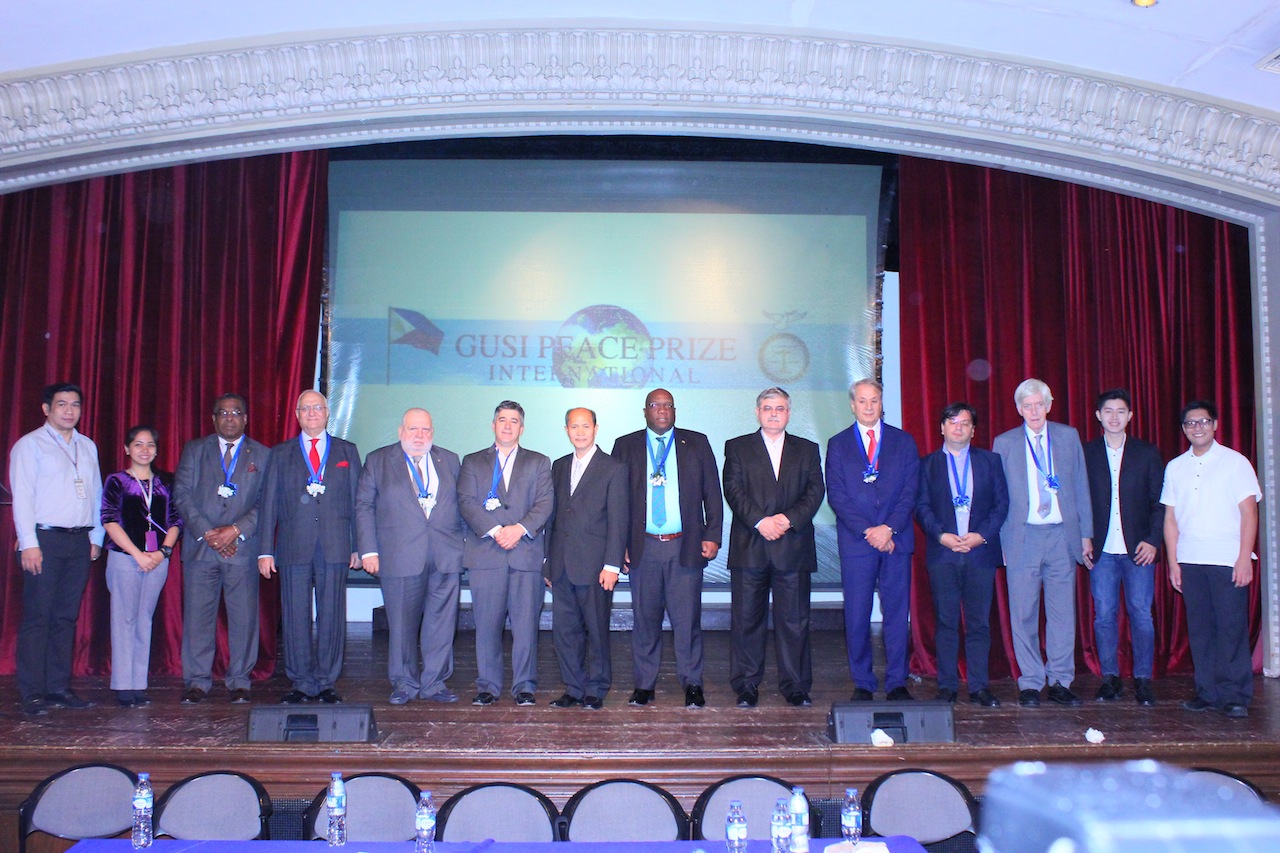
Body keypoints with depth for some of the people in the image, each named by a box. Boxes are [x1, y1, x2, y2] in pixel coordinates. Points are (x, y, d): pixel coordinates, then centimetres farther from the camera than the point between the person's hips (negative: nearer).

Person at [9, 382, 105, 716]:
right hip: (45, 540, -5)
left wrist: (96, 537, 12)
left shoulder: (87, 446, 17)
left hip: (80, 542, 5)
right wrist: (29, 543, -12)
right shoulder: (30, 445, 1)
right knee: (37, 618, -3)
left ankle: (59, 688, 13)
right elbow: (22, 496, -5)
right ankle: (33, 693, 1)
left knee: (66, 618, 8)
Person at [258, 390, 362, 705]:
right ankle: (302, 683, 11)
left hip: (335, 547, 0)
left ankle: (327, 682, 12)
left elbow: (356, 502, 10)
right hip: (293, 546, 0)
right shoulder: (280, 454, 13)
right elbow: (269, 504, 9)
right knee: (295, 618, 1)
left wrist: (358, 547, 4)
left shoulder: (347, 452, 13)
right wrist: (265, 550, 2)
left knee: (331, 617, 1)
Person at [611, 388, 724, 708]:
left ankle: (692, 685, 11)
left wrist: (713, 535, -2)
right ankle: (643, 685, 16)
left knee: (687, 618, 0)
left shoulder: (696, 443, 10)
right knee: (645, 618, 6)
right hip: (643, 547, 1)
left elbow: (712, 492, 8)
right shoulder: (626, 446, 9)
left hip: (686, 546, 0)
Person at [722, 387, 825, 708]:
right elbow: (733, 490, -1)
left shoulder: (807, 450, 15)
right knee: (746, 619, 2)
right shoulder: (737, 447, 11)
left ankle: (795, 686, 13)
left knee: (794, 619, 3)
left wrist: (788, 519, -12)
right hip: (749, 547, -1)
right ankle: (746, 686, 11)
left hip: (794, 546, 1)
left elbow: (815, 492, 3)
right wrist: (760, 521, -15)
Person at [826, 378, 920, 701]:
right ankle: (862, 684, 11)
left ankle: (897, 683, 12)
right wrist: (868, 532, -10)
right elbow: (836, 495, -1)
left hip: (896, 539, 1)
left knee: (897, 613, 4)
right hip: (856, 541, -1)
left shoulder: (904, 442, 10)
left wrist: (889, 528, -11)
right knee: (857, 616, 1)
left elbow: (910, 492, 3)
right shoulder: (837, 445, 7)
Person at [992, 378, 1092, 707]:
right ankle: (1030, 683, 12)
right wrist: (1000, 540, 1)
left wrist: (1086, 534, 7)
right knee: (1023, 614, 2)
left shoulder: (1069, 437, 10)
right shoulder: (1004, 443, 6)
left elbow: (1081, 487, 11)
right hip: (1023, 537, -1)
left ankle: (1060, 682, 15)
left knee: (1063, 612, 4)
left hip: (1062, 535, 1)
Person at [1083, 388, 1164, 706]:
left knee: (1141, 614, 2)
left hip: (1138, 549, 0)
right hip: (1101, 549, 0)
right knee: (1104, 616, 3)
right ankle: (1110, 678, 13)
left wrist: (1153, 541, -5)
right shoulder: (1086, 453, 6)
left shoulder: (1147, 453, 7)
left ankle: (1143, 680, 13)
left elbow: (1159, 501, 6)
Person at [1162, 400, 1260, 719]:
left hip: (1227, 559, -3)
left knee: (1231, 628, -3)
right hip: (1190, 560, 3)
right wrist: (1173, 561, 6)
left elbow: (1249, 512, -2)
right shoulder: (1175, 467, 12)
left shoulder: (1235, 462, 3)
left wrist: (1244, 558, -9)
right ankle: (1207, 692, 13)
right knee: (1199, 629, 5)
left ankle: (1234, 696, 4)